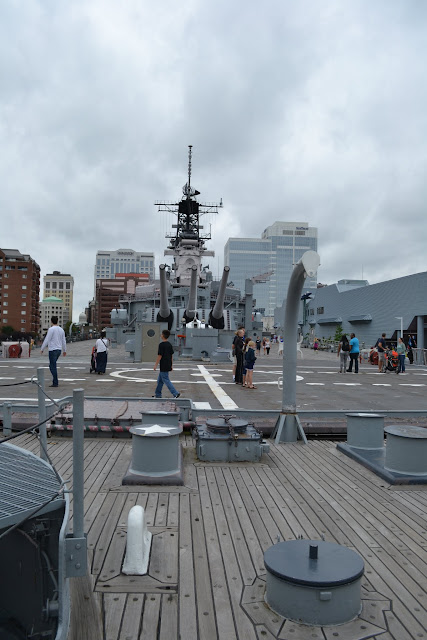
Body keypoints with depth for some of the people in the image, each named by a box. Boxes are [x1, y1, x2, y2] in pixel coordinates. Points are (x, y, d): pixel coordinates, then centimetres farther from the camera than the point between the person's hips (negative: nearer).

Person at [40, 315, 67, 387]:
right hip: (59, 349, 7)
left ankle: (55, 383, -4)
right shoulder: (61, 329, 10)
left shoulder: (51, 329, -11)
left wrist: (42, 349, -3)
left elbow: (47, 340, -12)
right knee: (52, 365, 20)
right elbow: (63, 341, 15)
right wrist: (64, 350, 23)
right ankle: (54, 380, 19)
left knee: (53, 366, -3)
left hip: (53, 350, -7)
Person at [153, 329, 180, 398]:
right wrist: (171, 365, 17)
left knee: (166, 380, -5)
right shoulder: (169, 344, 8)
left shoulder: (161, 344, -16)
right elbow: (172, 355, 11)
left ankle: (175, 393, -11)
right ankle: (158, 394, 23)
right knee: (160, 380, 17)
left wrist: (156, 365, -9)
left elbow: (160, 356, -17)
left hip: (163, 366, -9)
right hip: (168, 365, 9)